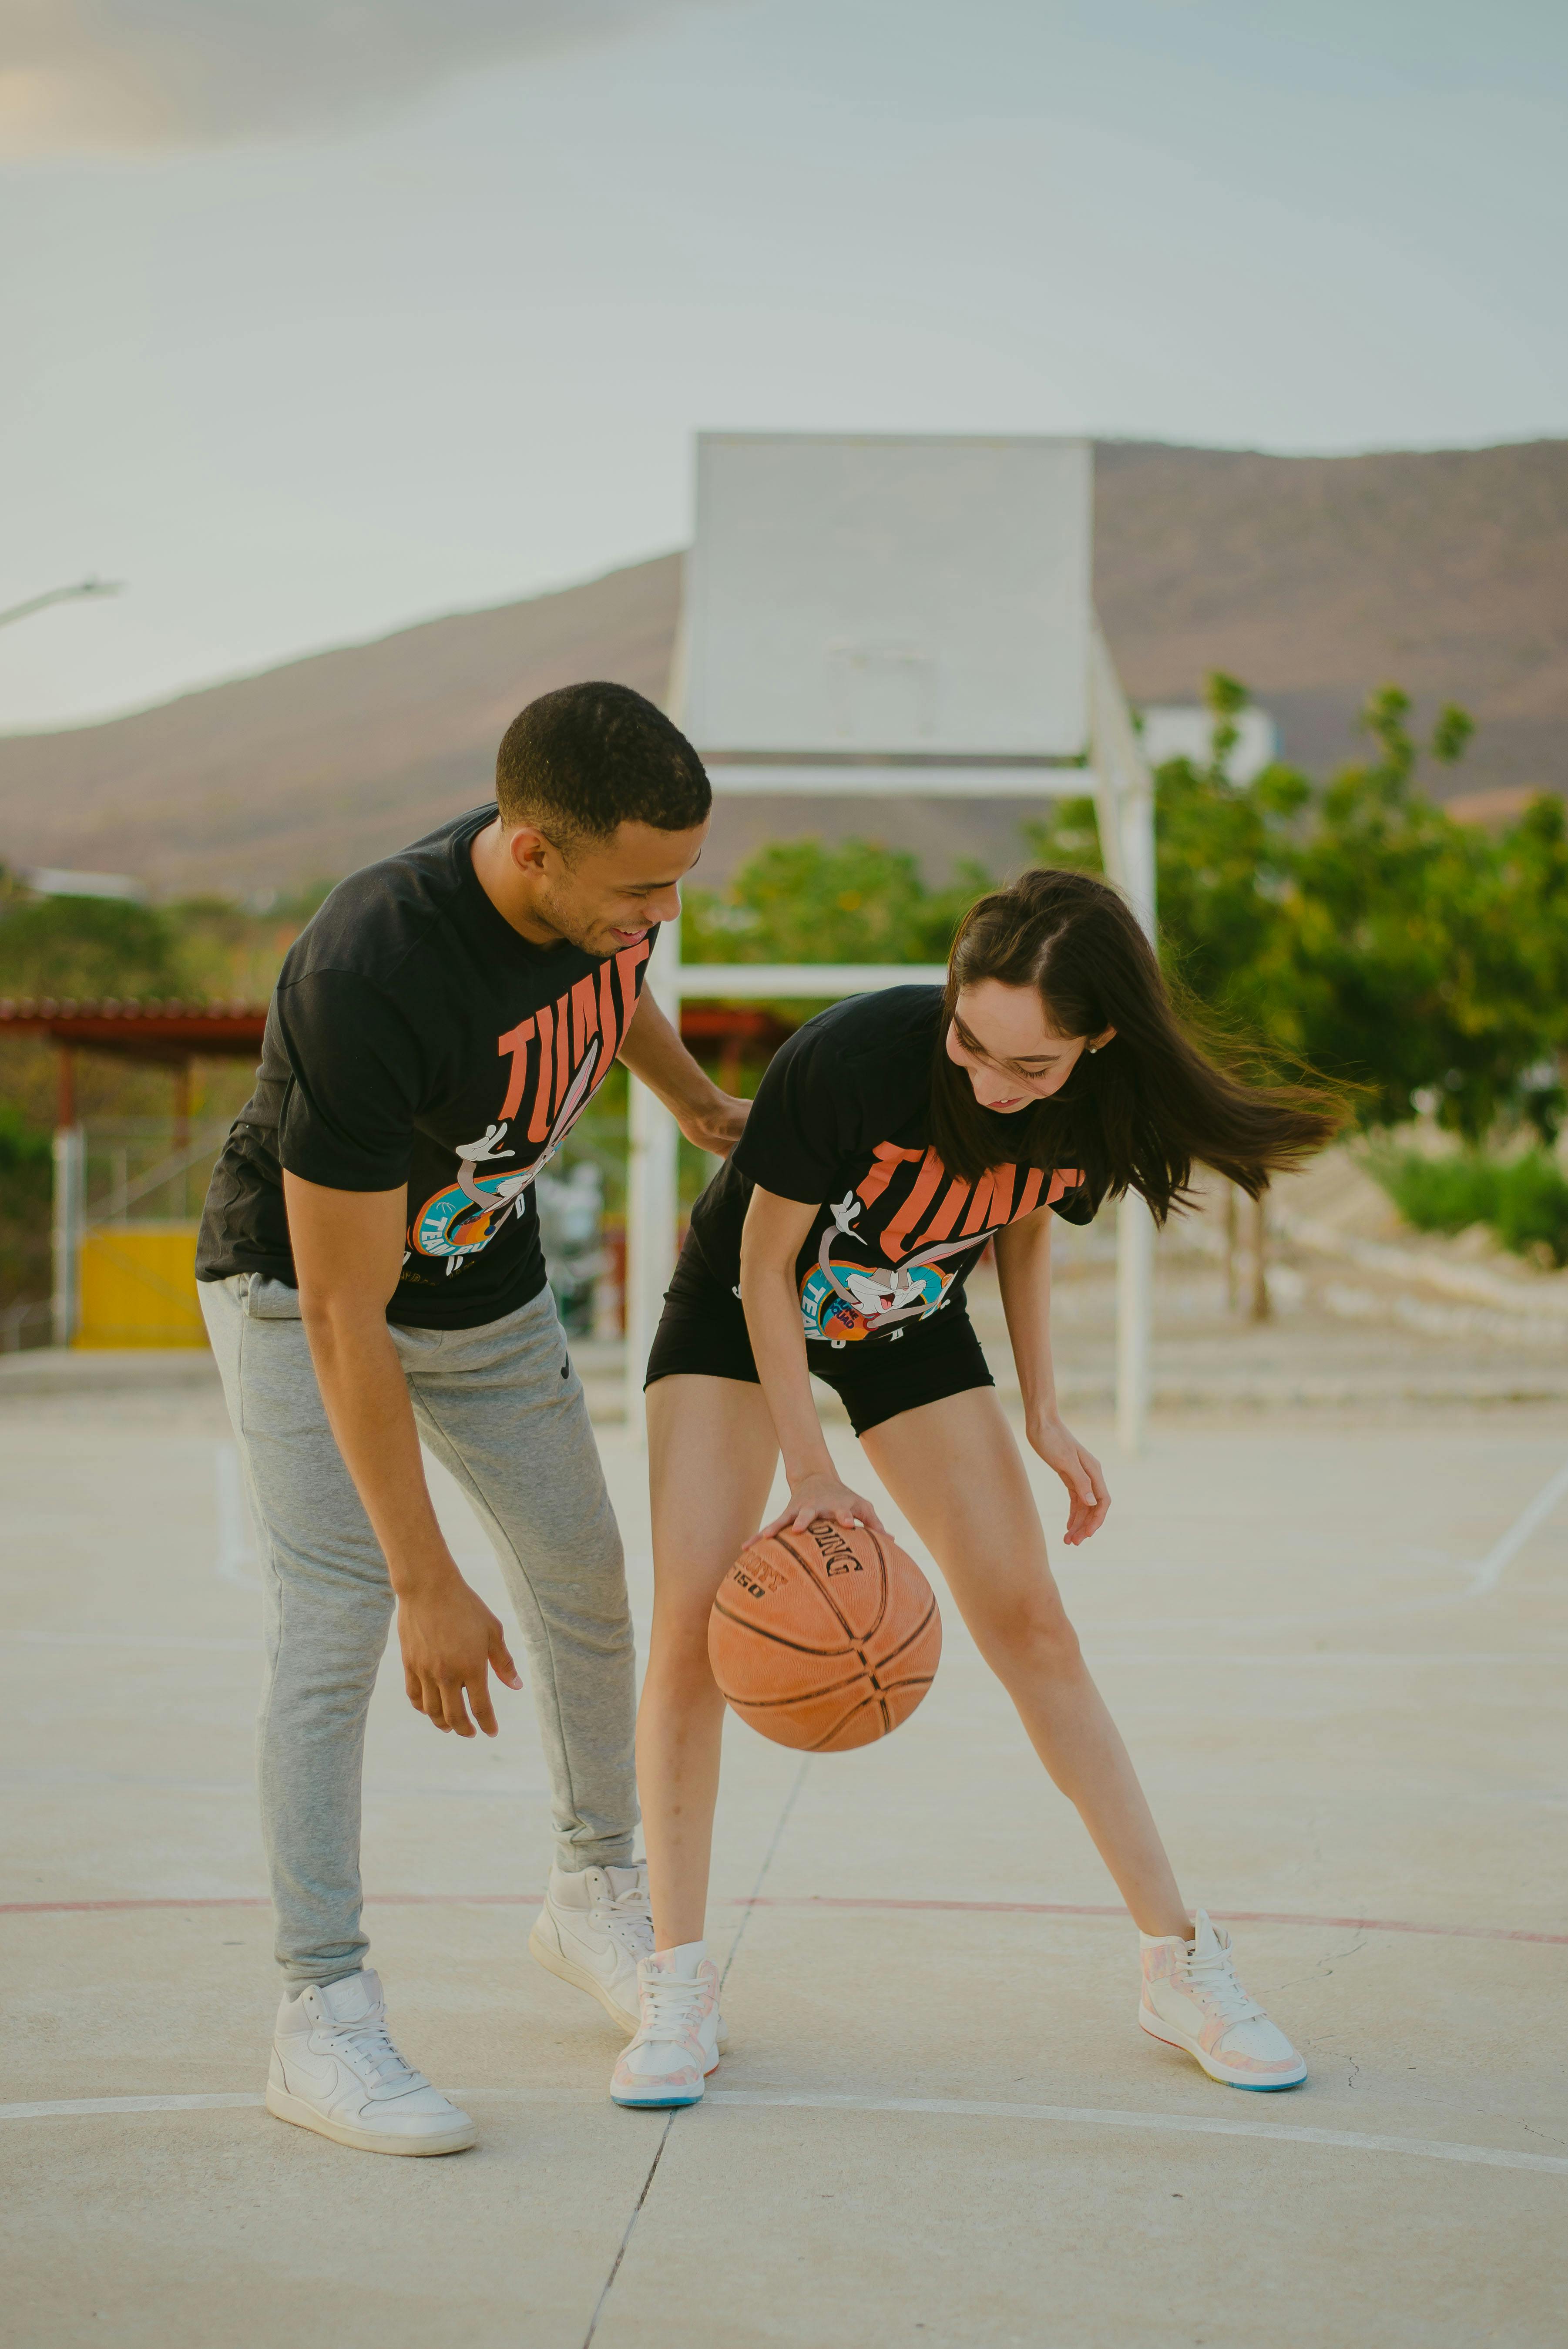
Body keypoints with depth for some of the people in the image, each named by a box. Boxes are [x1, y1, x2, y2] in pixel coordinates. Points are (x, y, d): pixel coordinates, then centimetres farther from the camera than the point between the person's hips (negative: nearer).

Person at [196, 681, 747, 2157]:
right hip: (302, 1286, -6)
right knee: (337, 1622, -16)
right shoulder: (367, 977, -39)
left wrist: (696, 1104, 26)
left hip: (487, 1282, 6)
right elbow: (343, 1315, -35)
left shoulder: (606, 889, -19)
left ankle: (595, 1899, 30)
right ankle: (323, 2013, -6)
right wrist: (427, 1583, -32)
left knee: (586, 1587, 10)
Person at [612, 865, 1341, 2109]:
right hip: (743, 1310, -3)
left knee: (1030, 1623, -2)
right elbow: (766, 1263, -22)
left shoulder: (1094, 1108, -23)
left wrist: (1045, 1415, -4)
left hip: (911, 1330, 3)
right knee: (695, 1620, -16)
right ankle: (680, 1983, -3)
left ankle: (1182, 1961, 7)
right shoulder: (854, 1057, -36)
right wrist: (811, 1470, -22)